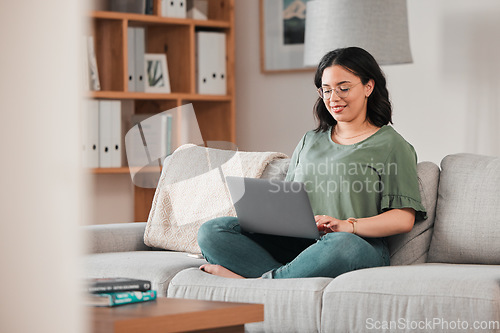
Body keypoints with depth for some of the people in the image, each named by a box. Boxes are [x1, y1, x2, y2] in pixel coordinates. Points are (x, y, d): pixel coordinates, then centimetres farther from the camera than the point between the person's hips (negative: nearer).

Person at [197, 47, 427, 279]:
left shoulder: (391, 145, 7)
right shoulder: (309, 142, 26)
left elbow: (403, 219, -3)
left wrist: (347, 225, -18)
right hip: (297, 246, 5)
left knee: (342, 245, -43)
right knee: (211, 231, -13)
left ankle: (259, 282, -25)